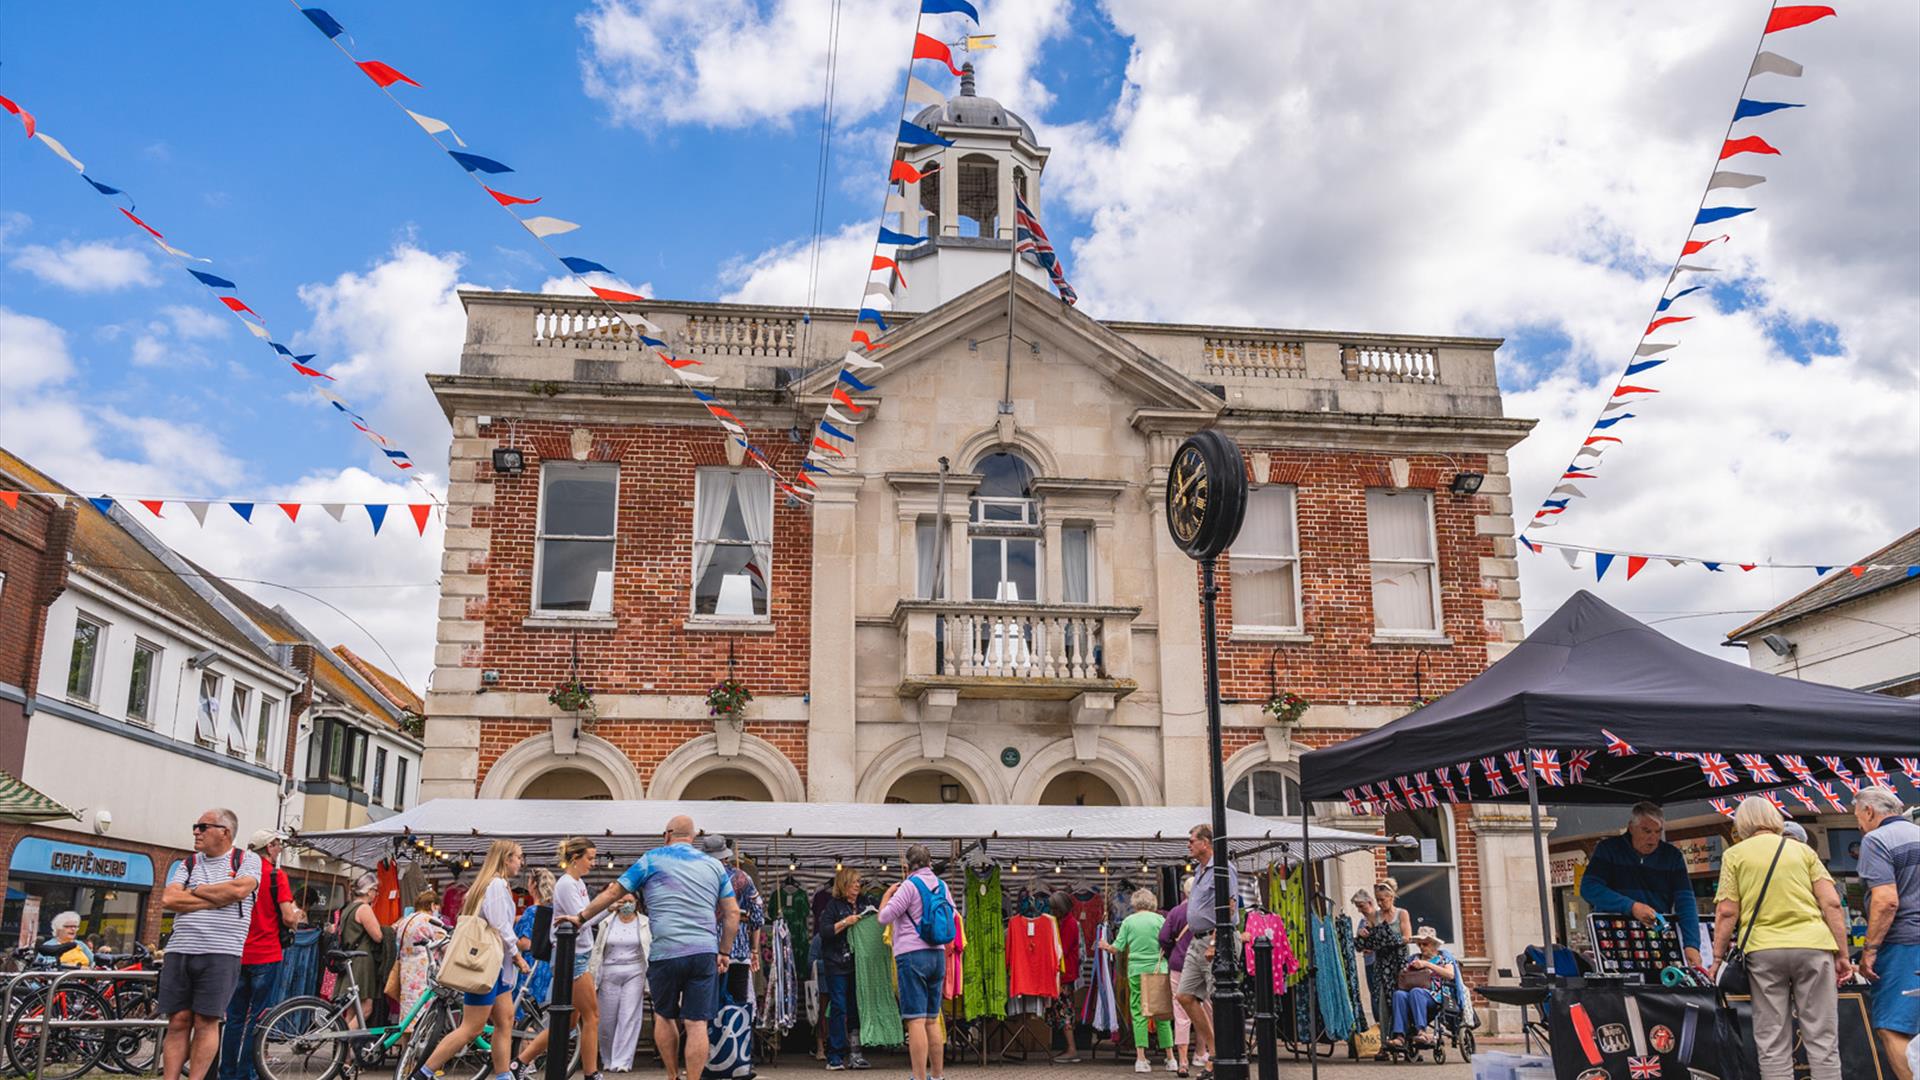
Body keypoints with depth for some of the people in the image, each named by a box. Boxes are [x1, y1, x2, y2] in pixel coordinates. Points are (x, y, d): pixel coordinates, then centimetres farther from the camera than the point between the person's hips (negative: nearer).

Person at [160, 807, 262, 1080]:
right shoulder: (188, 864, 16)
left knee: (206, 1023, -3)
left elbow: (239, 889, -15)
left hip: (220, 954, -4)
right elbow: (168, 900, 1)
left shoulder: (248, 860, 5)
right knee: (177, 1022, 3)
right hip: (179, 952, 4)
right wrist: (217, 899, -6)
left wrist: (196, 891, -2)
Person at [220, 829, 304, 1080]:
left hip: (238, 955, 5)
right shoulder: (276, 875, -9)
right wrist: (298, 915, 8)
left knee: (235, 1018, 11)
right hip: (266, 956, -5)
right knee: (256, 1018, 1)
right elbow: (288, 918, -13)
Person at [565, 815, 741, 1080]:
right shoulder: (714, 866, 13)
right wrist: (724, 953, 16)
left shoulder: (652, 860, 6)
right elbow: (732, 913, 10)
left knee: (664, 1016, 19)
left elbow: (613, 892, 7)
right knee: (697, 1023, 0)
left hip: (665, 954, -1)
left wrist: (581, 917, 16)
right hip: (704, 953, 1)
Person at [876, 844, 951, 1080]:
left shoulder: (910, 885, -11)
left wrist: (887, 894, 8)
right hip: (937, 955, 7)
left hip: (912, 955, -7)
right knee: (932, 1021, 15)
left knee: (915, 1021, -8)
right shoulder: (942, 886, 9)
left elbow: (884, 917, -9)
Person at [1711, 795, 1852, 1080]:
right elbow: (1832, 904, 4)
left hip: (1763, 950, -1)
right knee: (1822, 1039, 6)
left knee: (1773, 1044, 3)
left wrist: (1718, 957, 7)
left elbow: (1727, 912, 0)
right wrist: (1842, 954, 8)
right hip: (1813, 946, 1)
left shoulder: (1734, 854, 7)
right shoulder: (1802, 849, 13)